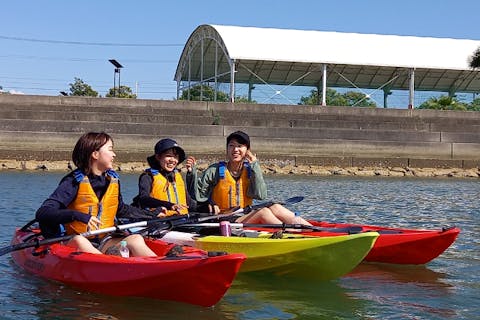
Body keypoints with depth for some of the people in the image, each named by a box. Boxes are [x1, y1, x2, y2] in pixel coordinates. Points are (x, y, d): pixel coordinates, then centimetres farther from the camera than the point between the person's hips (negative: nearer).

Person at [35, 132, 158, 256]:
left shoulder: (113, 180, 12)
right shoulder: (75, 182, -8)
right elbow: (42, 213, -19)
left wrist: (151, 215, 32)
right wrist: (77, 215, -33)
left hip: (104, 242, 5)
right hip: (73, 244, -5)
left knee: (136, 239, -23)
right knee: (80, 241, -39)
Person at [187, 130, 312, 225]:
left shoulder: (250, 170, 9)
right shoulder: (215, 171, 1)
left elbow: (261, 195, -7)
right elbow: (198, 195, -1)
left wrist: (255, 166, -6)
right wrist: (193, 172, -12)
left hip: (245, 218, 4)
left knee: (274, 207, -21)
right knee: (263, 212, -27)